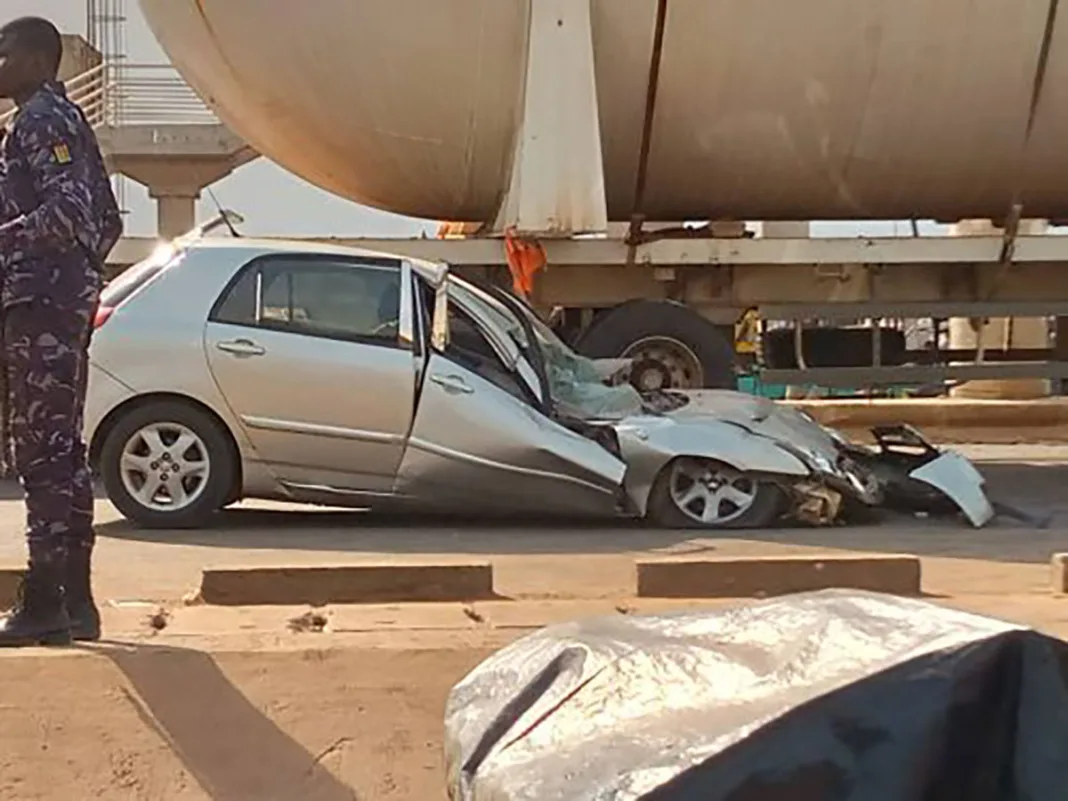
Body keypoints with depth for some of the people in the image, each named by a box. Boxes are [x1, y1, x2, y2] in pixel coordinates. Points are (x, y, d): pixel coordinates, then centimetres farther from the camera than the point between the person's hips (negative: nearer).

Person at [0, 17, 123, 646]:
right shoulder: (67, 119, 23)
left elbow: (68, 208, -21)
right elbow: (107, 220, 24)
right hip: (67, 301, 10)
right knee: (62, 452, 10)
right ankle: (76, 603, 15)